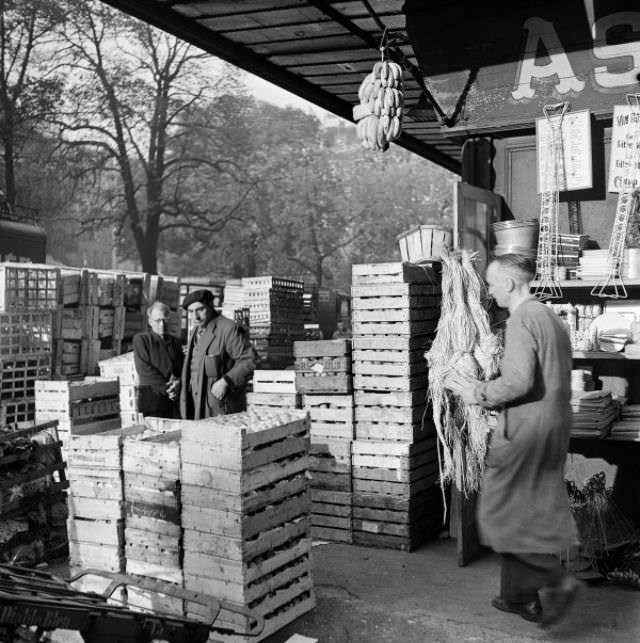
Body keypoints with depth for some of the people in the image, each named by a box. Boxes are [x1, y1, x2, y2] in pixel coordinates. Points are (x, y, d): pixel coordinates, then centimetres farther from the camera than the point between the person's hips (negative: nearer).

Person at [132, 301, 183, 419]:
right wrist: (166, 388, -9)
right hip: (151, 397, -3)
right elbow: (144, 369, -5)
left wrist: (178, 382, -8)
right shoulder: (141, 339, 4)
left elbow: (183, 367, 14)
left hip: (174, 397, 3)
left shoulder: (175, 341, 17)